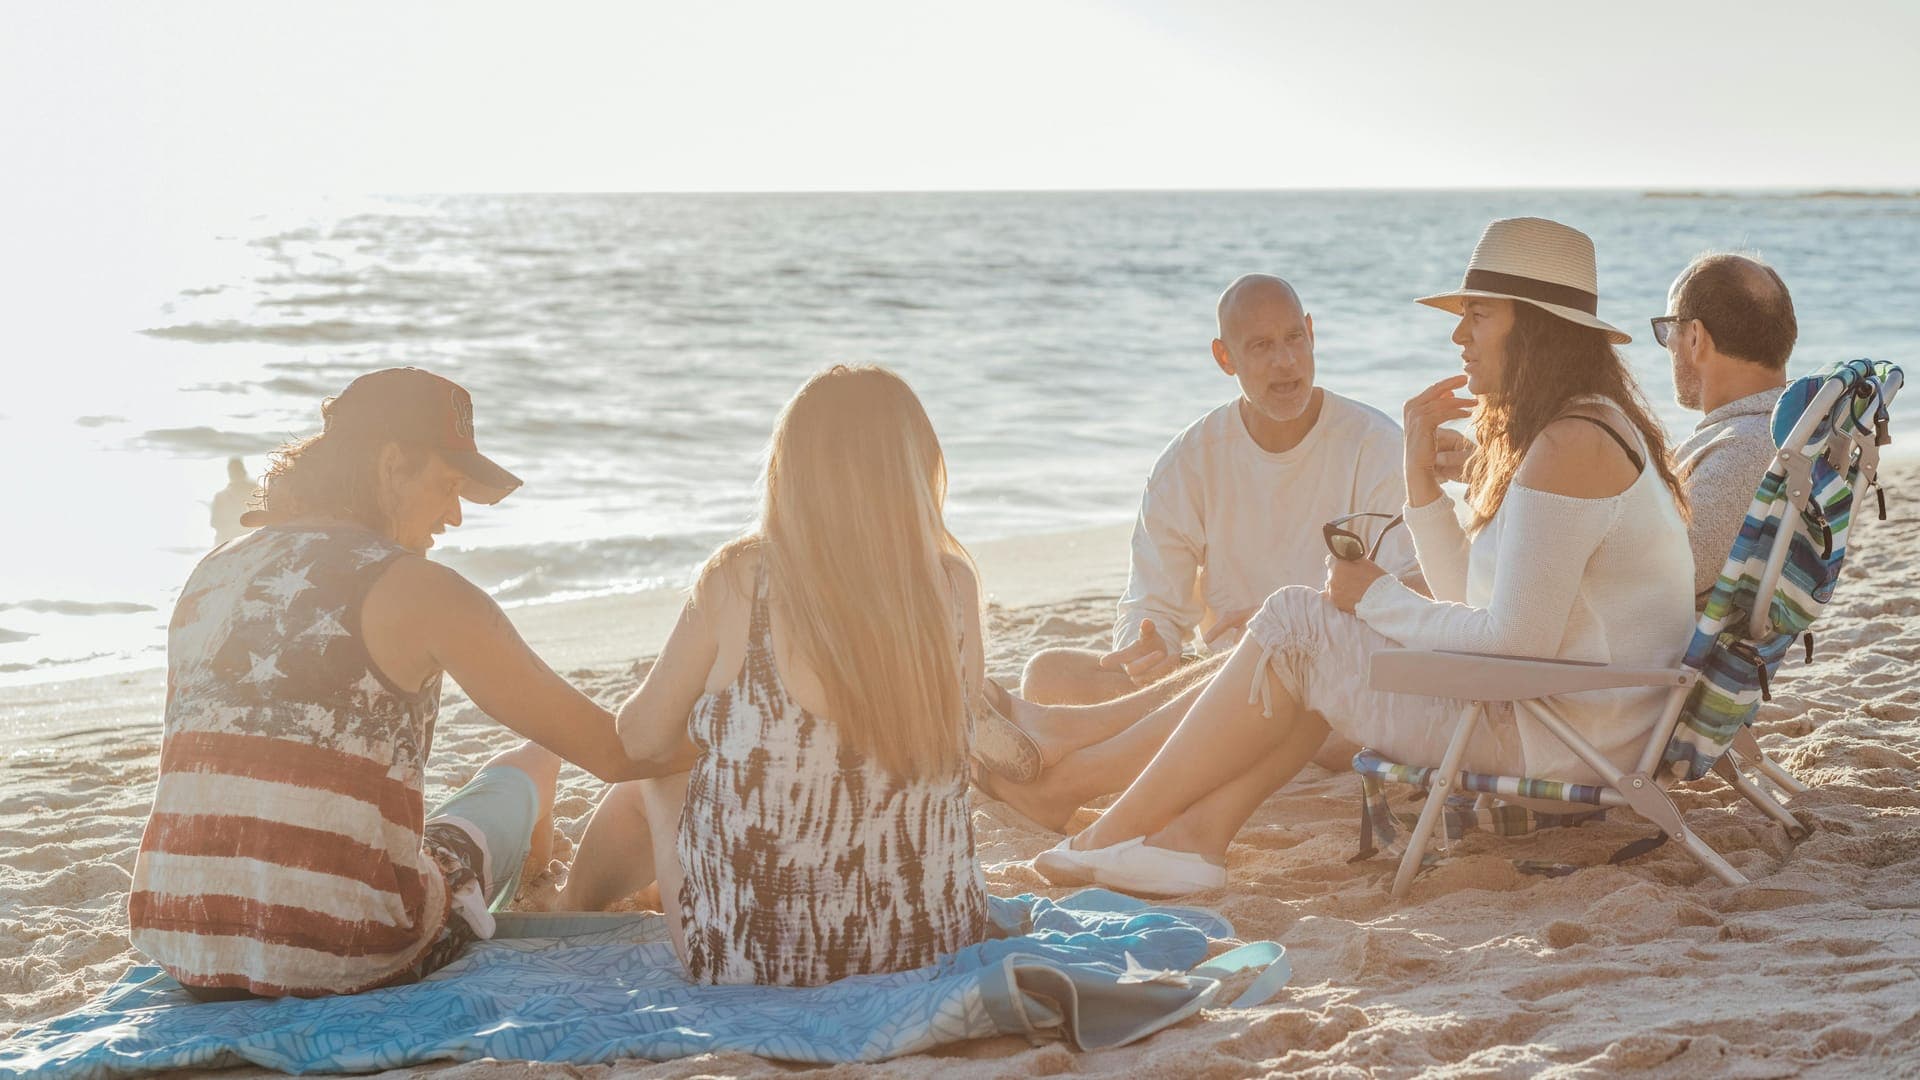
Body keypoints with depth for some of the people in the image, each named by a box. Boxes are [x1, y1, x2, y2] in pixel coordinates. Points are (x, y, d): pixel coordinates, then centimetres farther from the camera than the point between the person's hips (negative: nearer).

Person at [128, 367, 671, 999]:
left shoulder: (208, 580, 10)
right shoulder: (414, 589, -8)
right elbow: (610, 750, -5)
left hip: (179, 948, 6)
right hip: (338, 959, -5)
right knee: (525, 771, 24)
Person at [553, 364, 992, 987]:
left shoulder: (738, 580, -14)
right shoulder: (954, 585, -8)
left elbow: (640, 740, -1)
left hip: (746, 960, -3)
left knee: (653, 786, 28)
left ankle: (568, 911, 57)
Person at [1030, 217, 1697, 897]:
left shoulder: (1570, 447, -18)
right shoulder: (1588, 427, 16)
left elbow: (1516, 643, -22)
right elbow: (1471, 600, 13)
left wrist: (1379, 599, -9)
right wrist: (1419, 469, 5)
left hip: (1557, 736, -11)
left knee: (1294, 625, -6)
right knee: (1321, 639, 15)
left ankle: (1114, 834, 2)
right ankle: (1200, 831, 3)